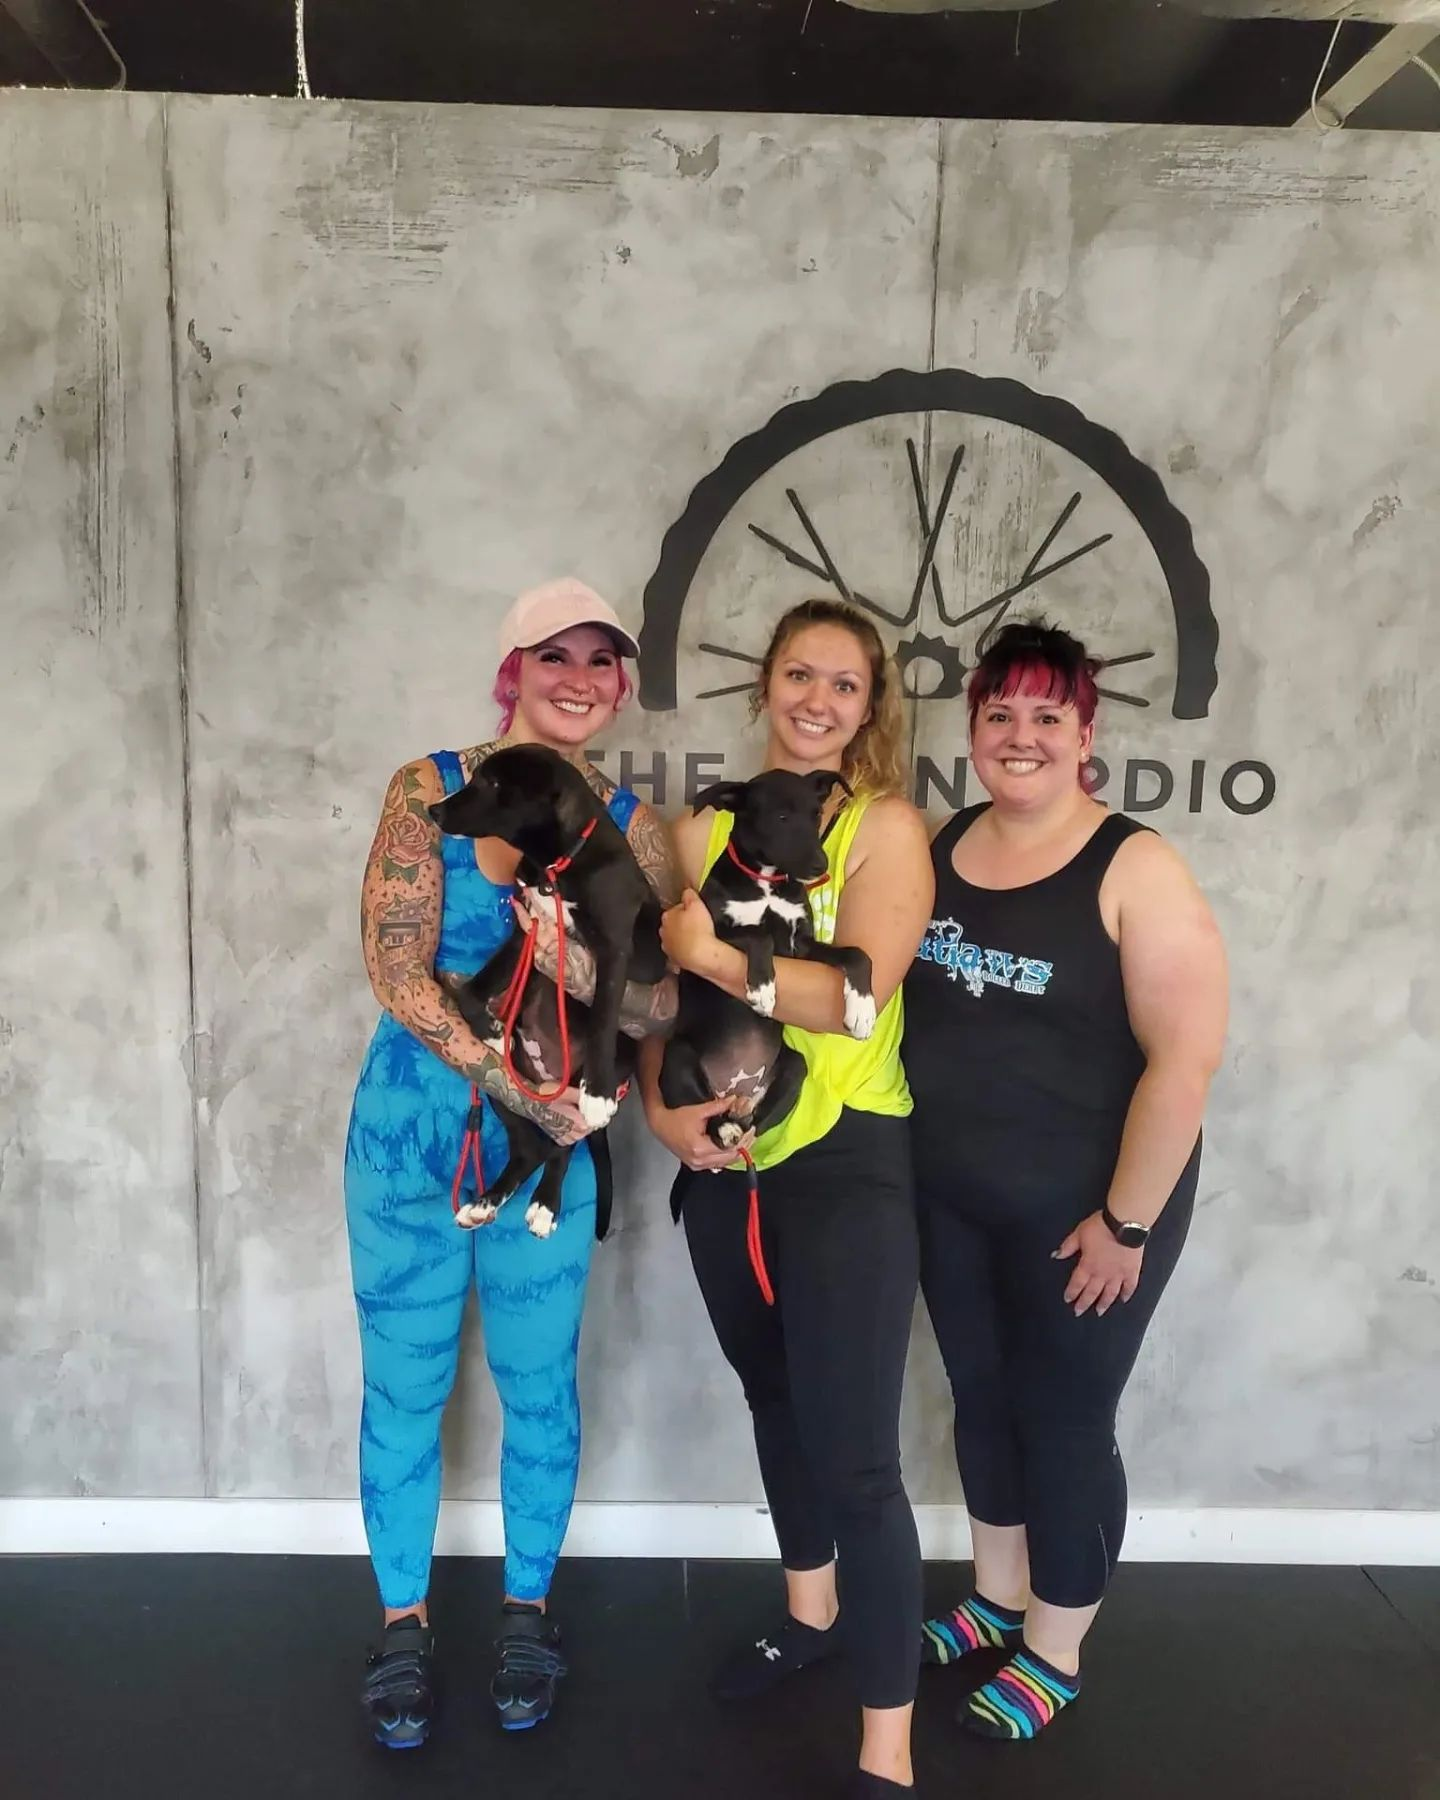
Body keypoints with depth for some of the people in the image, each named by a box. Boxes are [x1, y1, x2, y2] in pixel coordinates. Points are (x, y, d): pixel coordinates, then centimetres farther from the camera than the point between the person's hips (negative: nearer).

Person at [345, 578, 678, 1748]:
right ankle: (405, 1623, 33)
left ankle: (529, 1609, 36)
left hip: (550, 1142, 1)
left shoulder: (631, 825, -3)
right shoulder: (431, 790, -8)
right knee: (405, 1386, 11)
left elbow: (663, 1003, -8)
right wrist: (508, 1076, -22)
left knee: (540, 1386, 13)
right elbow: (396, 971, -14)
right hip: (410, 1129, -1)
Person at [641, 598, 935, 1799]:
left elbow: (856, 993, -21)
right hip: (723, 1161, 5)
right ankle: (810, 1612, 48)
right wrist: (661, 1103, -11)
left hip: (846, 1163, -5)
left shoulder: (886, 827, -8)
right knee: (776, 1402, 23)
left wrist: (715, 956, -18)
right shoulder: (705, 829, 5)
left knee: (858, 1458, -3)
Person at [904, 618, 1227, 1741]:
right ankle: (996, 1601, 43)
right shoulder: (939, 849, 1)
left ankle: (1054, 1654, 32)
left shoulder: (1135, 871, -16)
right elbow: (895, 1000, 10)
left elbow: (1185, 1058, -19)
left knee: (1063, 1420, 9)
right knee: (981, 1397, 20)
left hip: (1079, 1211, -5)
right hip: (948, 1201, 6)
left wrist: (1126, 1222, -17)